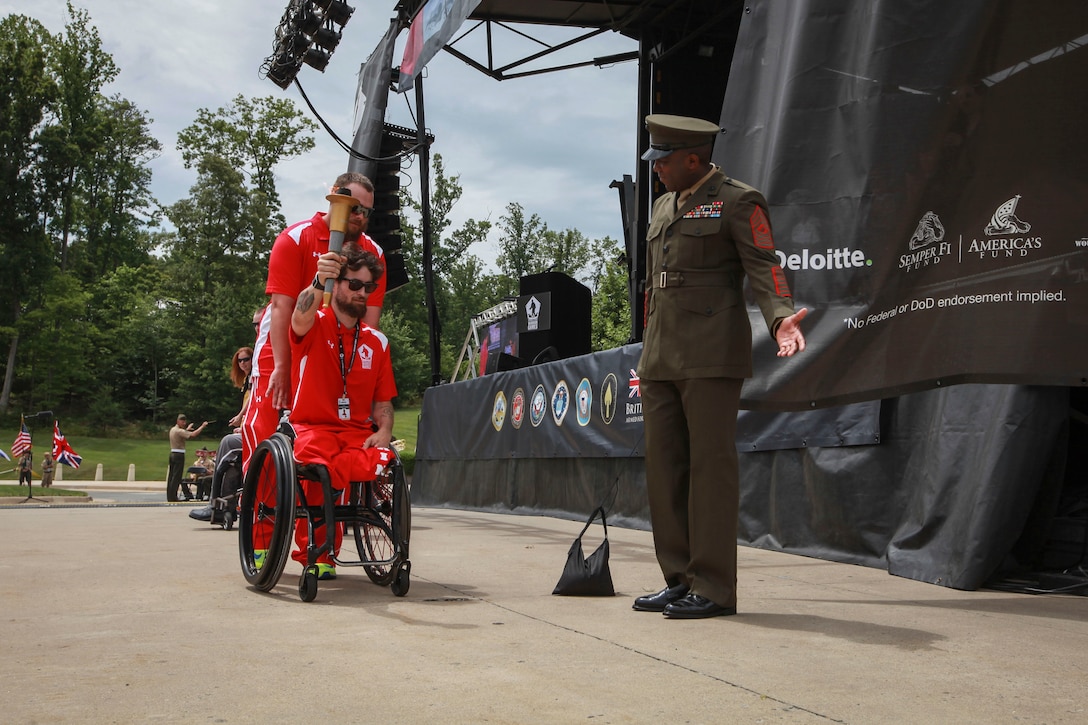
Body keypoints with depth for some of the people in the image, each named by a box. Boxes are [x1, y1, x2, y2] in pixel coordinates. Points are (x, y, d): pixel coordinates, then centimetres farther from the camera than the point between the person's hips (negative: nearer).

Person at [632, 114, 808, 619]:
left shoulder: (738, 201, 0)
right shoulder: (663, 207, 22)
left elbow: (763, 268, -9)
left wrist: (780, 319, -28)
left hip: (712, 355, -8)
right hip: (662, 359, 8)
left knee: (710, 463, -7)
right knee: (663, 464, 6)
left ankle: (713, 587, -1)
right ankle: (679, 581, 14)